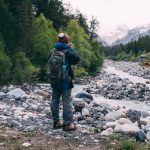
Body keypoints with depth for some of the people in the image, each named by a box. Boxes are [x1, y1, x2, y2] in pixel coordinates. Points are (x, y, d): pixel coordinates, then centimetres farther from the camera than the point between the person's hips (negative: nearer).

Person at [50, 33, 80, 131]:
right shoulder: (68, 52, -14)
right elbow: (77, 59, -2)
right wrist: (72, 48, 6)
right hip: (66, 81, -5)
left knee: (55, 101, 14)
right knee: (66, 102, -1)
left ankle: (56, 121, 21)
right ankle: (68, 123, 1)